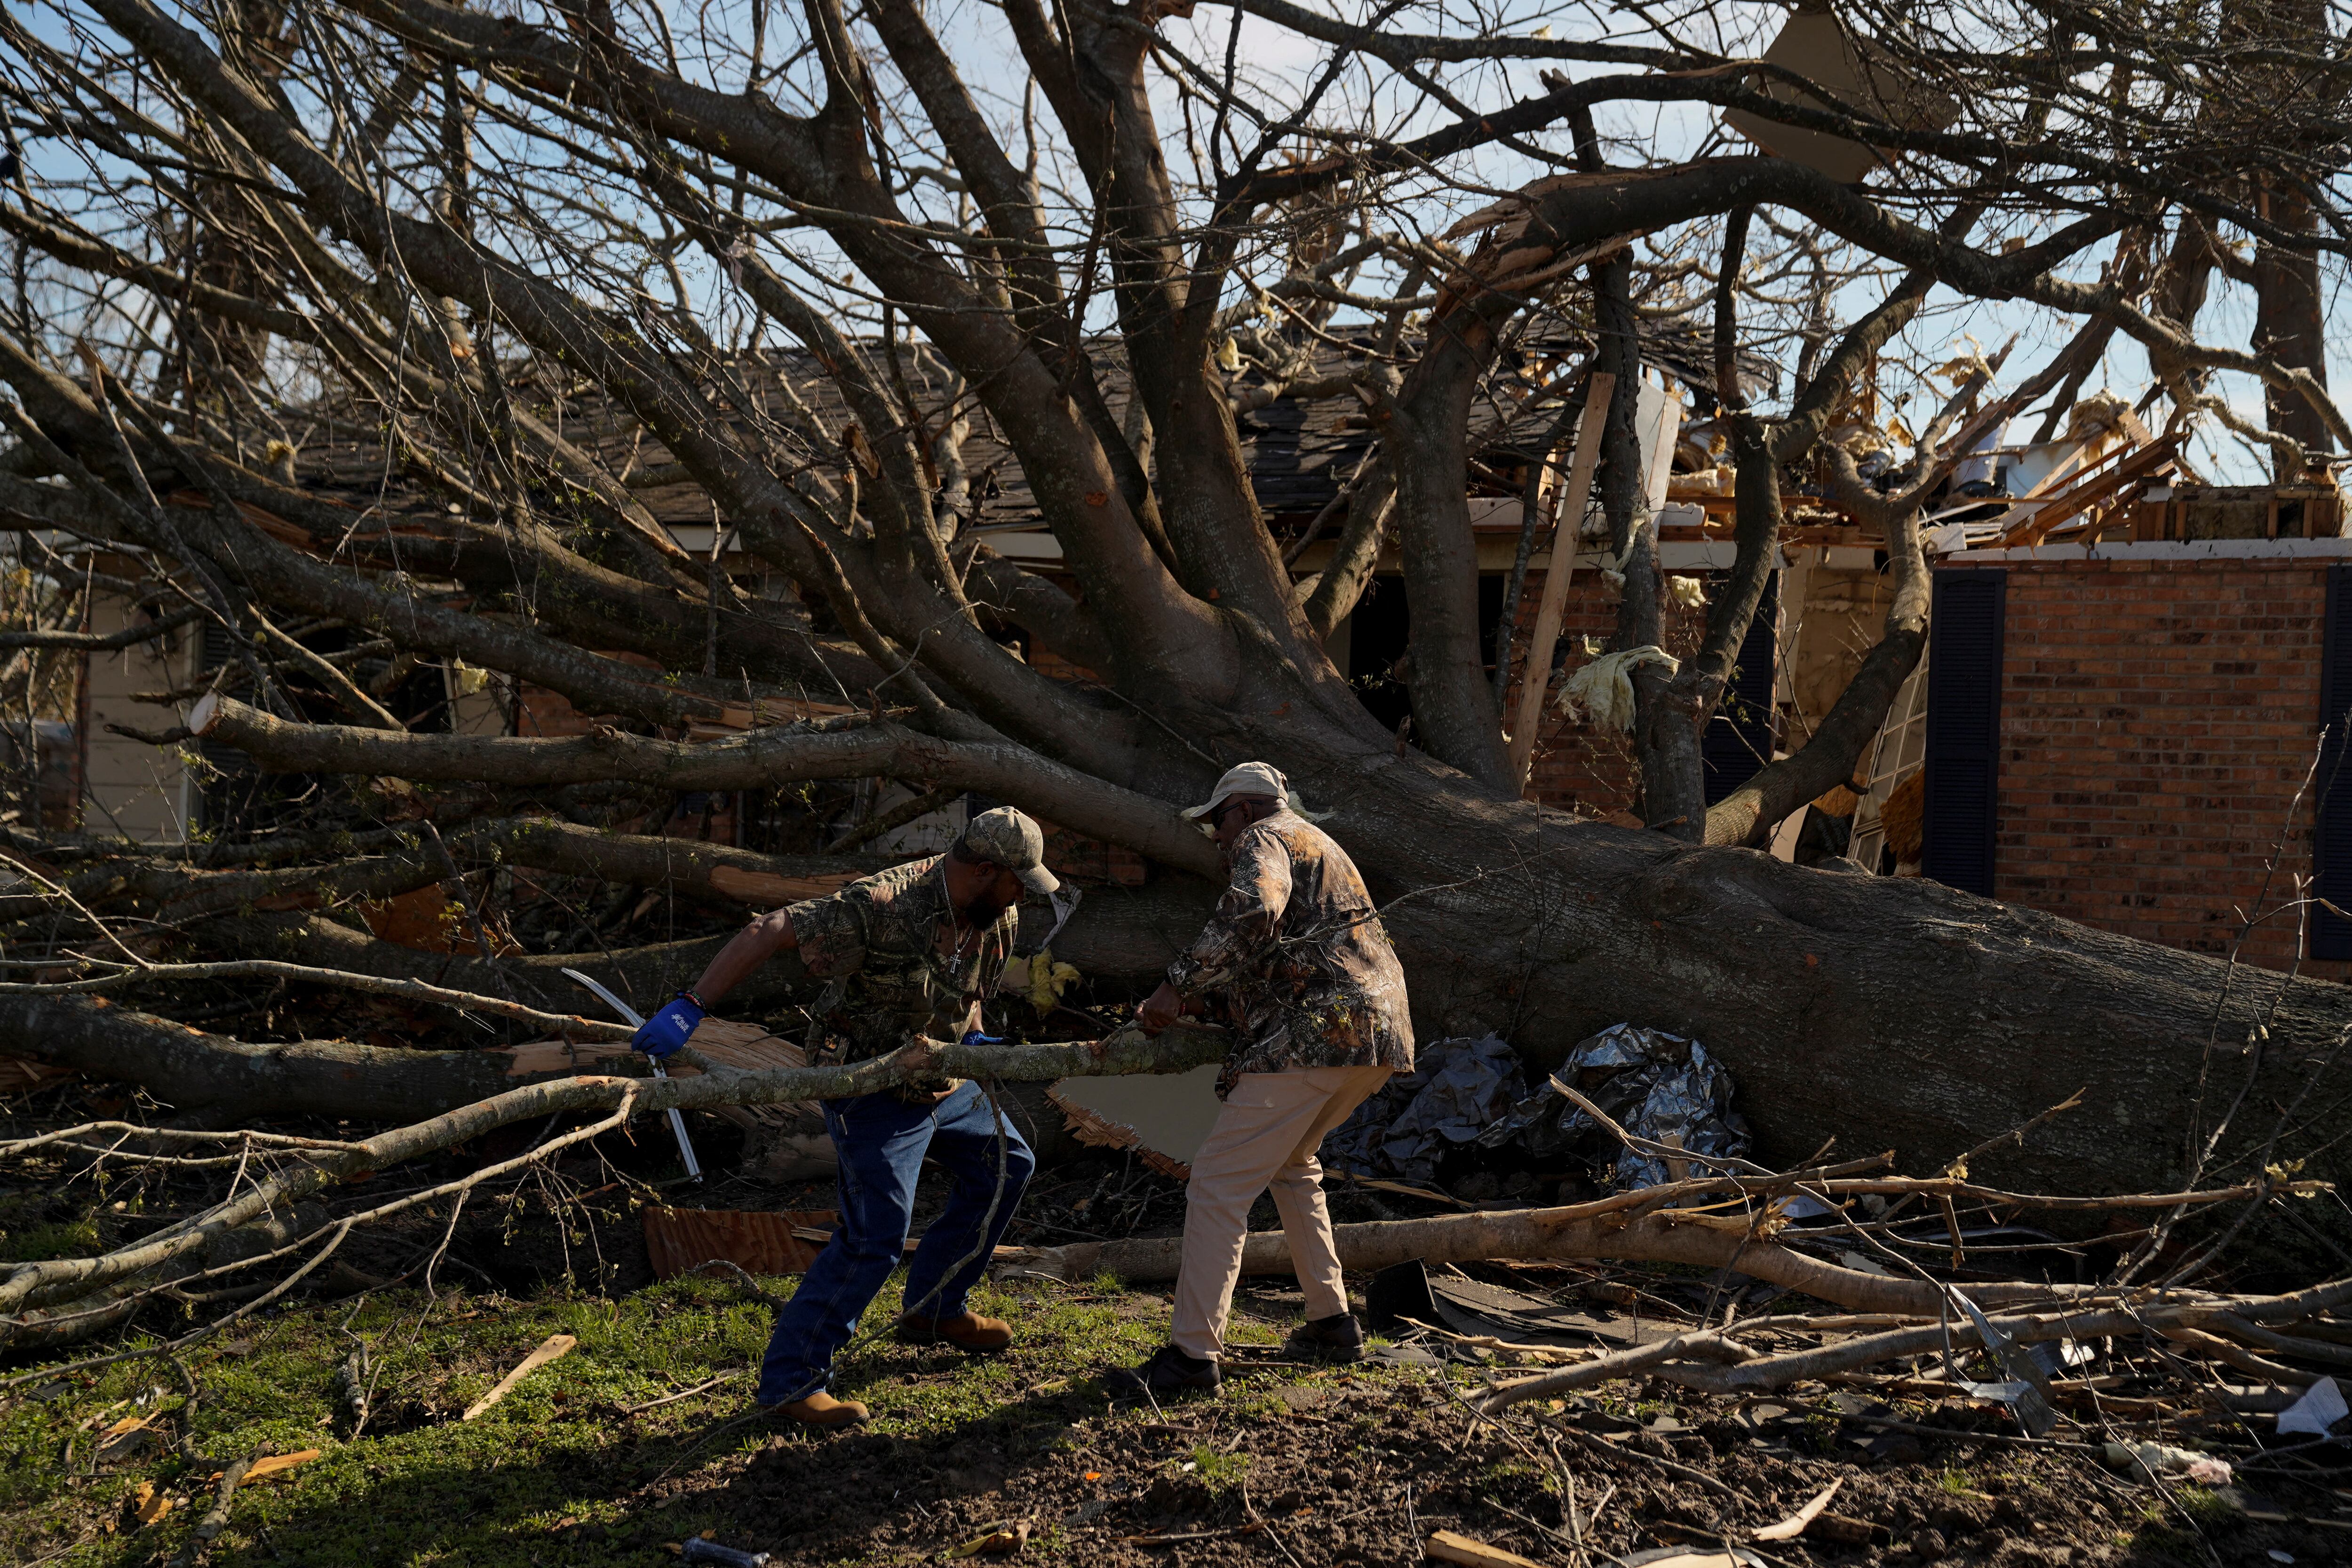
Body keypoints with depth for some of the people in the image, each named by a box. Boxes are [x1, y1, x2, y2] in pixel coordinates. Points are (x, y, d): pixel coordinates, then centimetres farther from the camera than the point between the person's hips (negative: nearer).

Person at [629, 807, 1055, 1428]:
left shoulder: (999, 917, -4)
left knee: (1005, 1166, 20)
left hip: (943, 1080, 9)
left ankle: (933, 1308, 33)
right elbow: (769, 933, -34)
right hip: (874, 1091, -9)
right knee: (874, 1238, -14)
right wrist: (691, 1008, -38)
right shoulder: (884, 906, -31)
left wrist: (969, 1042, -3)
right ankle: (792, 1381, -3)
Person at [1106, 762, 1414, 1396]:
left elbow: (1252, 912, -23)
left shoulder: (1265, 840, 2)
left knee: (1219, 1183, -9)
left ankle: (1193, 1354, -13)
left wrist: (1180, 986, -18)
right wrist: (1197, 1004, 18)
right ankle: (1333, 1323, 27)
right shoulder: (1316, 847, 31)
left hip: (1315, 1035, -10)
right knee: (1290, 1163, 29)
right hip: (1378, 1035, 10)